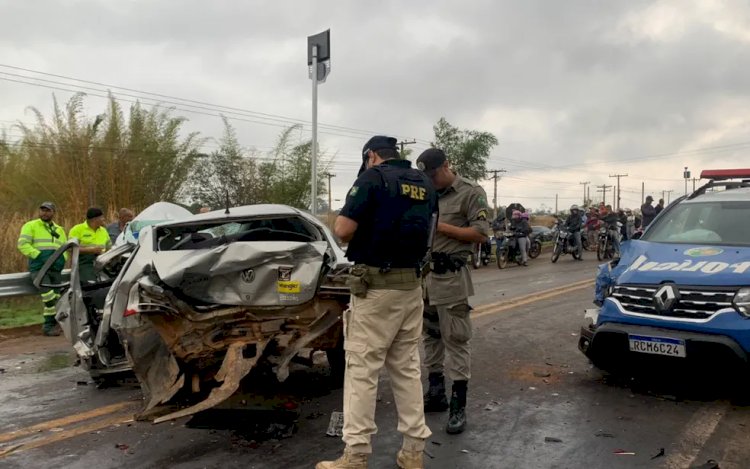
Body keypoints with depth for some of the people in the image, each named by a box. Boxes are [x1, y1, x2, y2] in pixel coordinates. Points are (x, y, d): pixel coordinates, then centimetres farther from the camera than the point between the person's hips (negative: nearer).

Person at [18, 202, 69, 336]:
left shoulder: (59, 230, 23)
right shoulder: (30, 226, 7)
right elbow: (23, 244, -5)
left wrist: (62, 258, 1)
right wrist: (39, 255, -15)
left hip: (56, 268, 5)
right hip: (39, 268, -5)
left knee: (57, 298, 1)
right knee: (49, 297, -21)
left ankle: (50, 325, 12)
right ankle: (49, 325, -13)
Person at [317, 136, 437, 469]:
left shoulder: (373, 177, -9)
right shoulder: (425, 184, 12)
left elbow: (342, 230, -16)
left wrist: (362, 235, 4)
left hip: (376, 286, -7)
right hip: (411, 285, 7)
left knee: (362, 369, 0)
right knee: (407, 368, 13)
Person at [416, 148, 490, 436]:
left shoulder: (471, 193, -4)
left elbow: (480, 234, -11)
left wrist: (441, 227, -14)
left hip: (451, 277, -7)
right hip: (424, 274, 7)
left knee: (456, 340, -3)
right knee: (430, 336, 14)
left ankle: (459, 406, 3)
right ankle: (436, 393, 27)